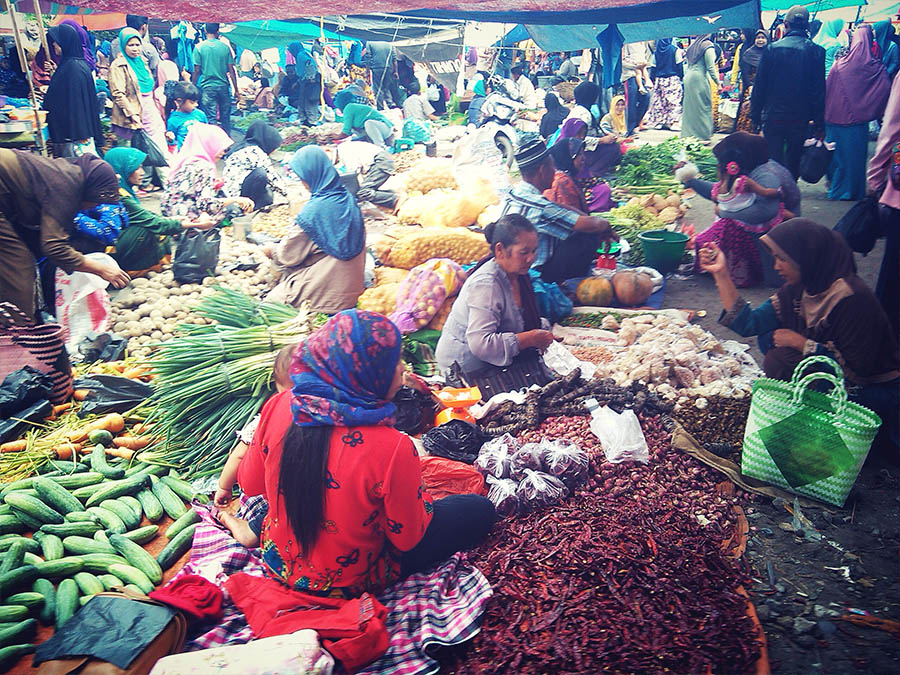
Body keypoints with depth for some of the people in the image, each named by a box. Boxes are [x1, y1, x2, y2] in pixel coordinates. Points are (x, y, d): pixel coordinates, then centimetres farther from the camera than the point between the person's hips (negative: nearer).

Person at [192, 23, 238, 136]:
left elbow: (197, 71, -4)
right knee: (225, 117, 12)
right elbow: (231, 70, 1)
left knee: (210, 118, 0)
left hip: (207, 87, -2)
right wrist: (236, 89, 7)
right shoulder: (225, 47, 0)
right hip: (223, 86, 2)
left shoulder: (199, 47, -3)